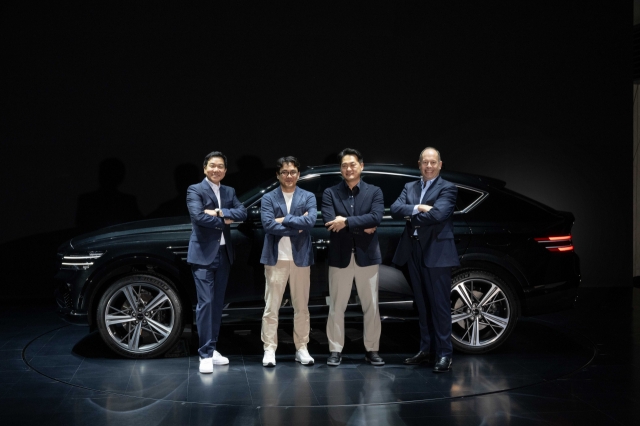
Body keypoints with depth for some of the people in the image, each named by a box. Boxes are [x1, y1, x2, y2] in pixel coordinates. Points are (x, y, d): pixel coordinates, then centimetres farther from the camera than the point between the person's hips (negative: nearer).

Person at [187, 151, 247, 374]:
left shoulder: (229, 192, 13)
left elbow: (242, 213, -2)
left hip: (224, 253, 6)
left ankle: (212, 348, 20)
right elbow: (198, 216, -20)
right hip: (203, 254, -6)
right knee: (205, 302, -8)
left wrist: (219, 212, -16)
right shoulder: (195, 190, -4)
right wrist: (224, 221, -10)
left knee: (217, 302, 11)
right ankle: (205, 354, -4)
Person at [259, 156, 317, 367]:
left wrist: (284, 219, -11)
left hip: (300, 258, 1)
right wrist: (297, 228, -13)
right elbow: (268, 225, -12)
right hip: (276, 258, -1)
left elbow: (310, 221, -12)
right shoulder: (268, 198, 3)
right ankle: (269, 350, 8)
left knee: (301, 307, 8)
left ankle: (301, 349, 17)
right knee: (271, 306, 1)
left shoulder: (308, 197, 6)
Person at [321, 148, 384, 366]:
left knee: (371, 306, 7)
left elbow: (376, 217, -14)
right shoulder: (330, 193, 2)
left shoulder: (374, 192, 4)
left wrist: (347, 222, -19)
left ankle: (372, 350, 17)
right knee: (336, 307, 5)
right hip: (340, 256, 0)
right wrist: (362, 227, -14)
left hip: (367, 255, 0)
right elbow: (329, 222, -13)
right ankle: (335, 350, 15)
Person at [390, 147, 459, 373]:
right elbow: (395, 209, -1)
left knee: (440, 304, -3)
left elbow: (437, 214, -19)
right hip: (414, 252, 6)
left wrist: (411, 216, -5)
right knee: (422, 304, 12)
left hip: (436, 252, -6)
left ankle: (444, 354, 2)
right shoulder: (409, 187, 15)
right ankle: (424, 350, 20)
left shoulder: (447, 188, -2)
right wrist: (417, 208, -17)